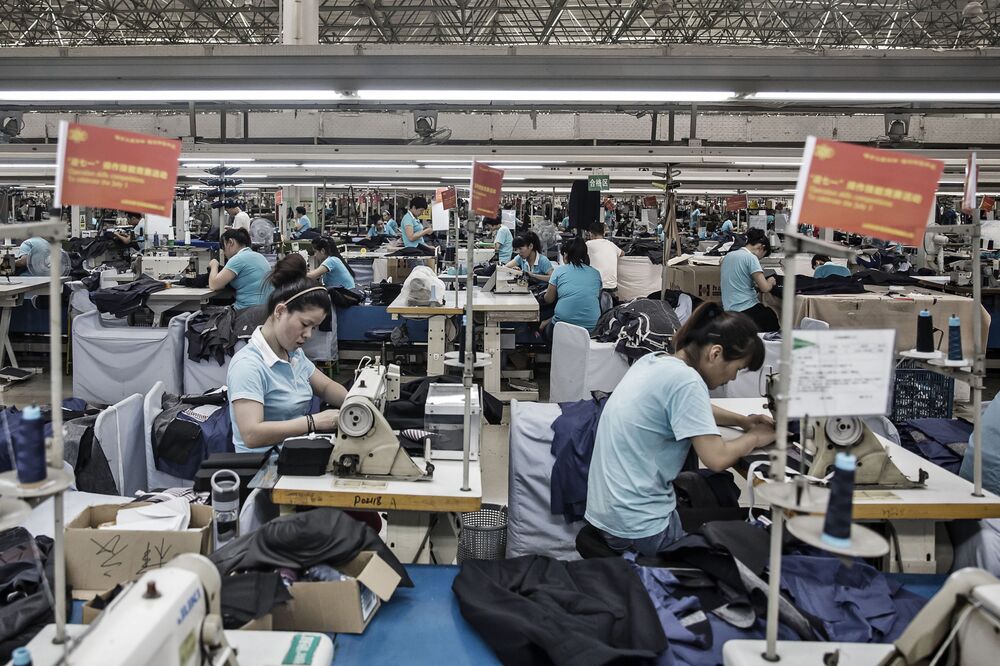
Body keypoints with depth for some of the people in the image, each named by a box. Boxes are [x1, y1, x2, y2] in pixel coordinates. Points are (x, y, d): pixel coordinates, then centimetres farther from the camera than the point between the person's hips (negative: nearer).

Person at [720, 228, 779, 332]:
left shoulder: (728, 256, 12)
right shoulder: (751, 258, -10)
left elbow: (721, 283, 25)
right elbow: (765, 288, -16)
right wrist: (770, 282, 8)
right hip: (747, 309, -8)